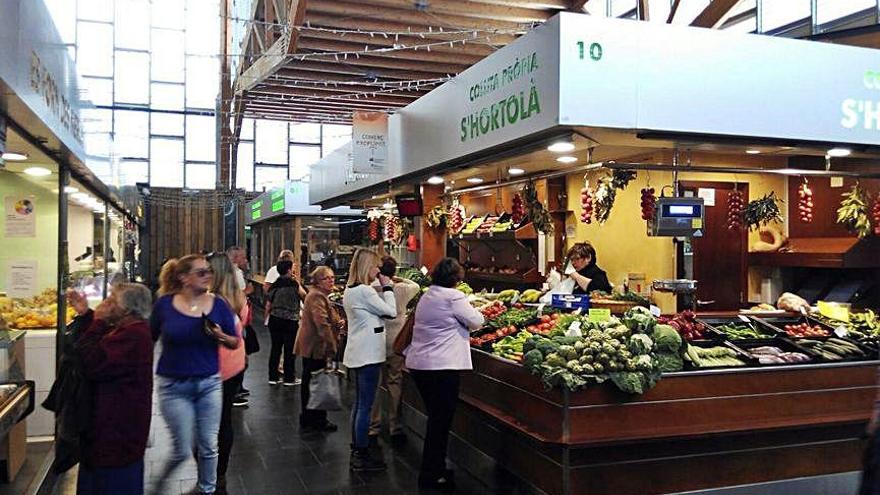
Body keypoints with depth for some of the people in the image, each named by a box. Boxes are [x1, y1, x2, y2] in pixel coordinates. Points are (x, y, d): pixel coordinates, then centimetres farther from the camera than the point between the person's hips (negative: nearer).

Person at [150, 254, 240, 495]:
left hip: (209, 383, 2)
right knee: (182, 450, 2)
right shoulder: (165, 304, -6)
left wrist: (220, 336, -17)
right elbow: (149, 340, 5)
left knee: (208, 447, 8)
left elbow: (236, 342, 2)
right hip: (174, 386, -2)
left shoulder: (218, 304, -3)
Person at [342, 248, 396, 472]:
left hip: (357, 353, 10)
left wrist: (383, 288, 8)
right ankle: (362, 456, 3)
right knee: (365, 405, -3)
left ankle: (357, 451, 24)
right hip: (368, 353, -10)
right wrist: (387, 288, -5)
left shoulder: (350, 290, 12)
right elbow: (391, 311, -15)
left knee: (359, 403, 16)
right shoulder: (365, 292, -19)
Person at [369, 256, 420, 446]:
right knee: (394, 384, 9)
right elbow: (416, 286, 14)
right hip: (395, 344, 0)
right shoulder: (401, 289, -7)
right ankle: (394, 427, 14)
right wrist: (399, 279, 19)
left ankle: (374, 427, 17)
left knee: (375, 386, 10)